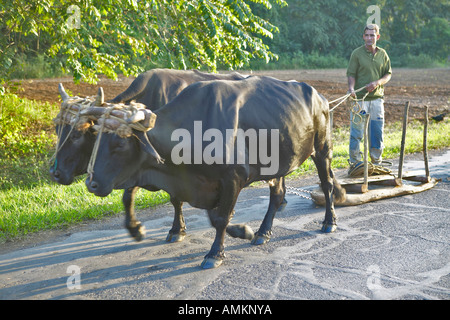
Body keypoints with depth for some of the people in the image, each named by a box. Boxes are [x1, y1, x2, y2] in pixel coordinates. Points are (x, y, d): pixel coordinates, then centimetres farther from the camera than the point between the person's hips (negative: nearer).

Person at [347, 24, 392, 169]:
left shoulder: (382, 54, 9)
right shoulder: (357, 53, -1)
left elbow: (388, 74, 12)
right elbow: (351, 74, -3)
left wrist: (377, 83, -7)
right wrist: (351, 88, -21)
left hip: (377, 97, 4)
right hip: (360, 97, -3)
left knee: (377, 131, 7)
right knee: (357, 131, -3)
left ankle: (376, 161, 20)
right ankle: (354, 161, 6)